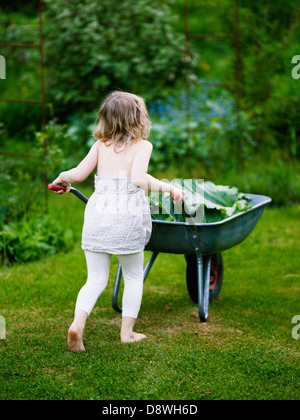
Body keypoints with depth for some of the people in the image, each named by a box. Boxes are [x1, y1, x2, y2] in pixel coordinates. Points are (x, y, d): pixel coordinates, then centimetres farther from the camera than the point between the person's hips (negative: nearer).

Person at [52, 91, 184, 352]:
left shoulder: (100, 145, 12)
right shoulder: (142, 145, 1)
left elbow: (78, 174, 6)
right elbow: (138, 178, -15)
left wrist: (61, 179, 25)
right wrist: (168, 187, -11)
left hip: (98, 213, 3)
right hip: (128, 215, -3)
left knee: (96, 279, 10)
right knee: (134, 277, 17)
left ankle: (78, 322, -13)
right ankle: (127, 332, 18)